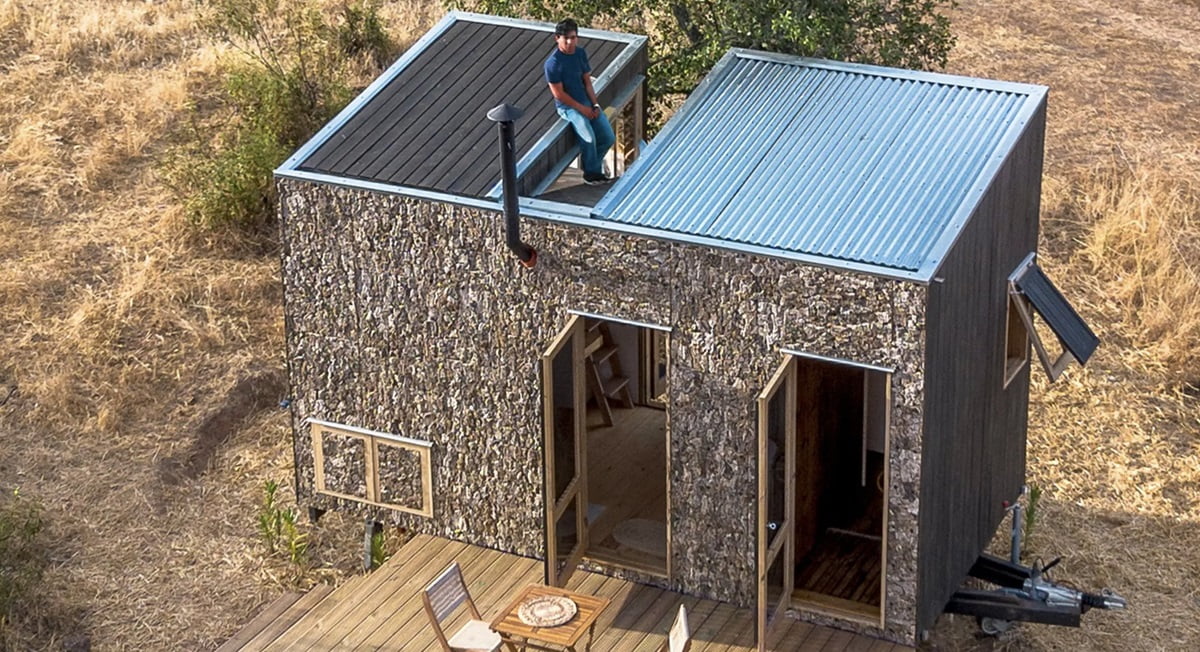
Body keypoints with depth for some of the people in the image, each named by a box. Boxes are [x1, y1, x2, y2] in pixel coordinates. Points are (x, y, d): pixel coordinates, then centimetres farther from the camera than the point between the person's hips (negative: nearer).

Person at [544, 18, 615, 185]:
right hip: (568, 106, -7)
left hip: (586, 101, 7)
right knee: (589, 138, -24)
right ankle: (591, 172, 0)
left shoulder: (581, 53, 1)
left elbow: (587, 81, 7)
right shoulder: (553, 63, -19)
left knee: (608, 138, -2)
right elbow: (558, 93, -16)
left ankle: (593, 167, 21)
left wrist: (595, 104, -4)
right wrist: (581, 108, -15)